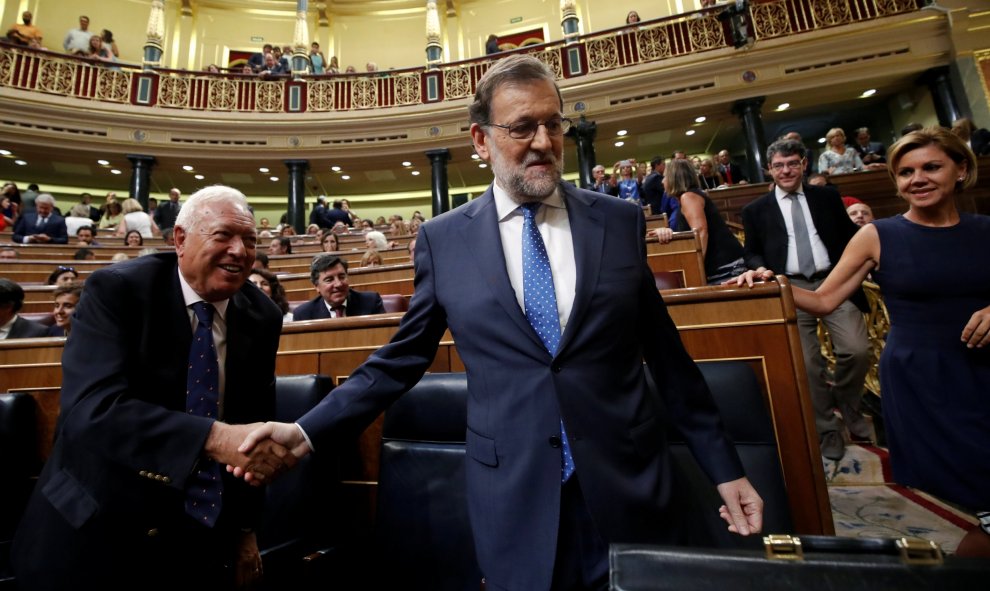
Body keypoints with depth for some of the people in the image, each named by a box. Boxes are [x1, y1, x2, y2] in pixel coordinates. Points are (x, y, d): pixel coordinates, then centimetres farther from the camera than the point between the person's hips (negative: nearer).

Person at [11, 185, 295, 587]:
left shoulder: (261, 317, -5)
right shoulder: (115, 290, -15)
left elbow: (256, 421, 1)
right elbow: (91, 408, -28)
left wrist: (246, 528, 5)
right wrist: (215, 437, -43)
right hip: (99, 527, -2)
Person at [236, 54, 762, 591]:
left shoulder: (622, 221, -1)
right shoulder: (443, 239, -4)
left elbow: (666, 354, 2)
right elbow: (401, 360, 2)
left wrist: (724, 467, 7)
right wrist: (308, 431, -6)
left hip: (630, 485, 2)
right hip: (513, 496, 0)